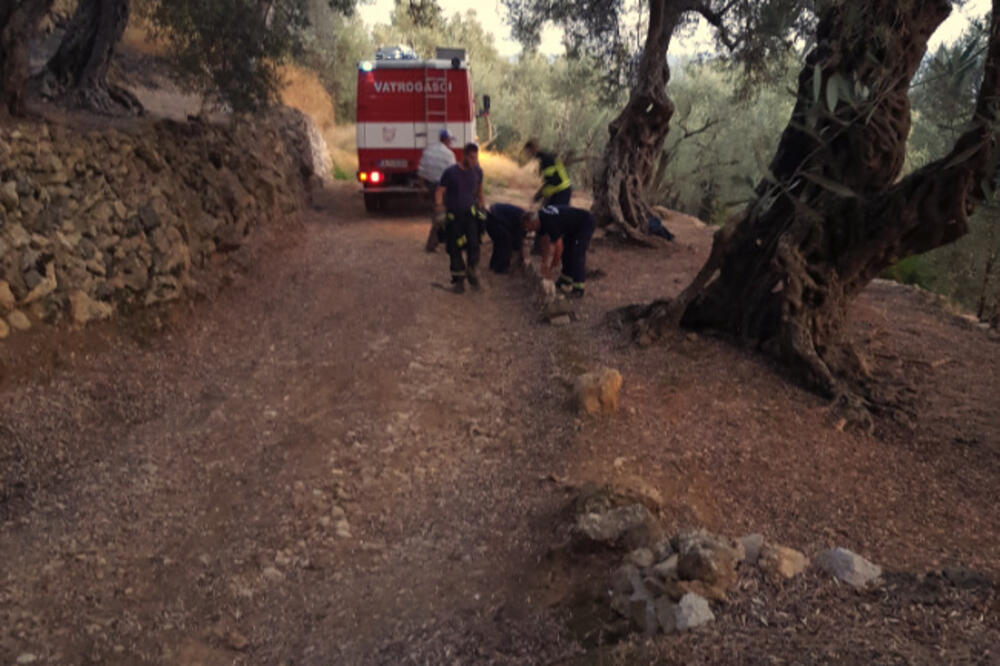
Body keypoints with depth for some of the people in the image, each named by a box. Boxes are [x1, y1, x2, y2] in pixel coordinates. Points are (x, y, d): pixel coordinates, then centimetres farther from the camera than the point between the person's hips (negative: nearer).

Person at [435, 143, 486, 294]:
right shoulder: (450, 172, -9)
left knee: (473, 243, -19)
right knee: (455, 249, 3)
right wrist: (439, 205, -21)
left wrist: (483, 204, 12)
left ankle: (471, 270, 4)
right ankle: (458, 279, 17)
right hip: (453, 216, -2)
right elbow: (439, 191, -6)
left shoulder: (477, 172, 3)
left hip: (470, 214, 2)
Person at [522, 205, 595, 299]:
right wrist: (544, 263, 3)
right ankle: (566, 281, 21)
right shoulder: (540, 218, -7)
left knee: (577, 254, -16)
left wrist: (552, 267, -19)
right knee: (566, 252, 10)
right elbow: (545, 243, 2)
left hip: (586, 223, -9)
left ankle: (578, 289, -14)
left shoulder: (550, 223, -35)